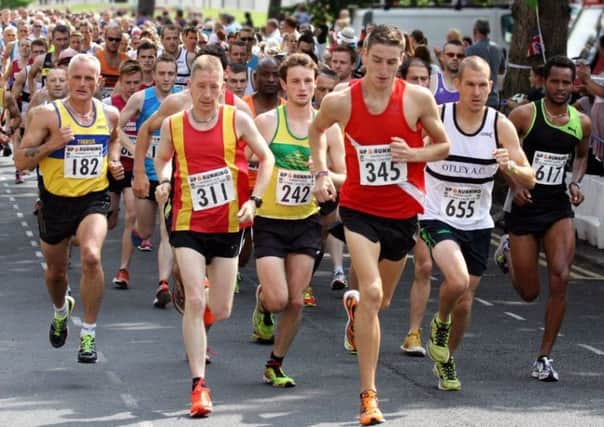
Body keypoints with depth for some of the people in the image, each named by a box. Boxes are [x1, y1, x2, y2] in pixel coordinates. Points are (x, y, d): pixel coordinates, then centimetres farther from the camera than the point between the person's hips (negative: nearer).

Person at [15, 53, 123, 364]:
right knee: (55, 270, 18)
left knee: (91, 256, -27)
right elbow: (21, 160, -11)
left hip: (93, 199, 0)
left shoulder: (110, 115, 0)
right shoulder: (49, 114, -12)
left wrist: (114, 161, 5)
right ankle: (61, 310, 54)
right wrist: (53, 144, -25)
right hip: (56, 200, 0)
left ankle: (89, 333, -14)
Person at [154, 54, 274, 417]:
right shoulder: (173, 125, -2)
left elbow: (266, 158, 4)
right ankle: (199, 385, -11)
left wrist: (254, 200, -7)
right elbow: (163, 159, 18)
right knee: (194, 301, -14)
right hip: (188, 224, -1)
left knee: (221, 311, 7)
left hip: (229, 224, 1)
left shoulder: (238, 120, -6)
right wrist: (164, 182, -3)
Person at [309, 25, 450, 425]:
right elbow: (317, 130, 12)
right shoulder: (340, 101, -10)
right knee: (371, 294, -19)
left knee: (381, 300, 18)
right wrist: (322, 173, 1)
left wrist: (414, 154, -17)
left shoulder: (418, 99, -10)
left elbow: (444, 145, 2)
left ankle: (354, 305, 59)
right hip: (360, 208, -2)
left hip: (404, 211, 2)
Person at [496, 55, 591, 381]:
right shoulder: (524, 115, -9)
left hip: (559, 209, 2)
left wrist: (575, 183, 4)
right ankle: (508, 251, 41)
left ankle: (545, 357, -6)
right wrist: (514, 184, -14)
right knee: (529, 293, 4)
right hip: (525, 207, -2)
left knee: (560, 278, -18)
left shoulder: (582, 123, 2)